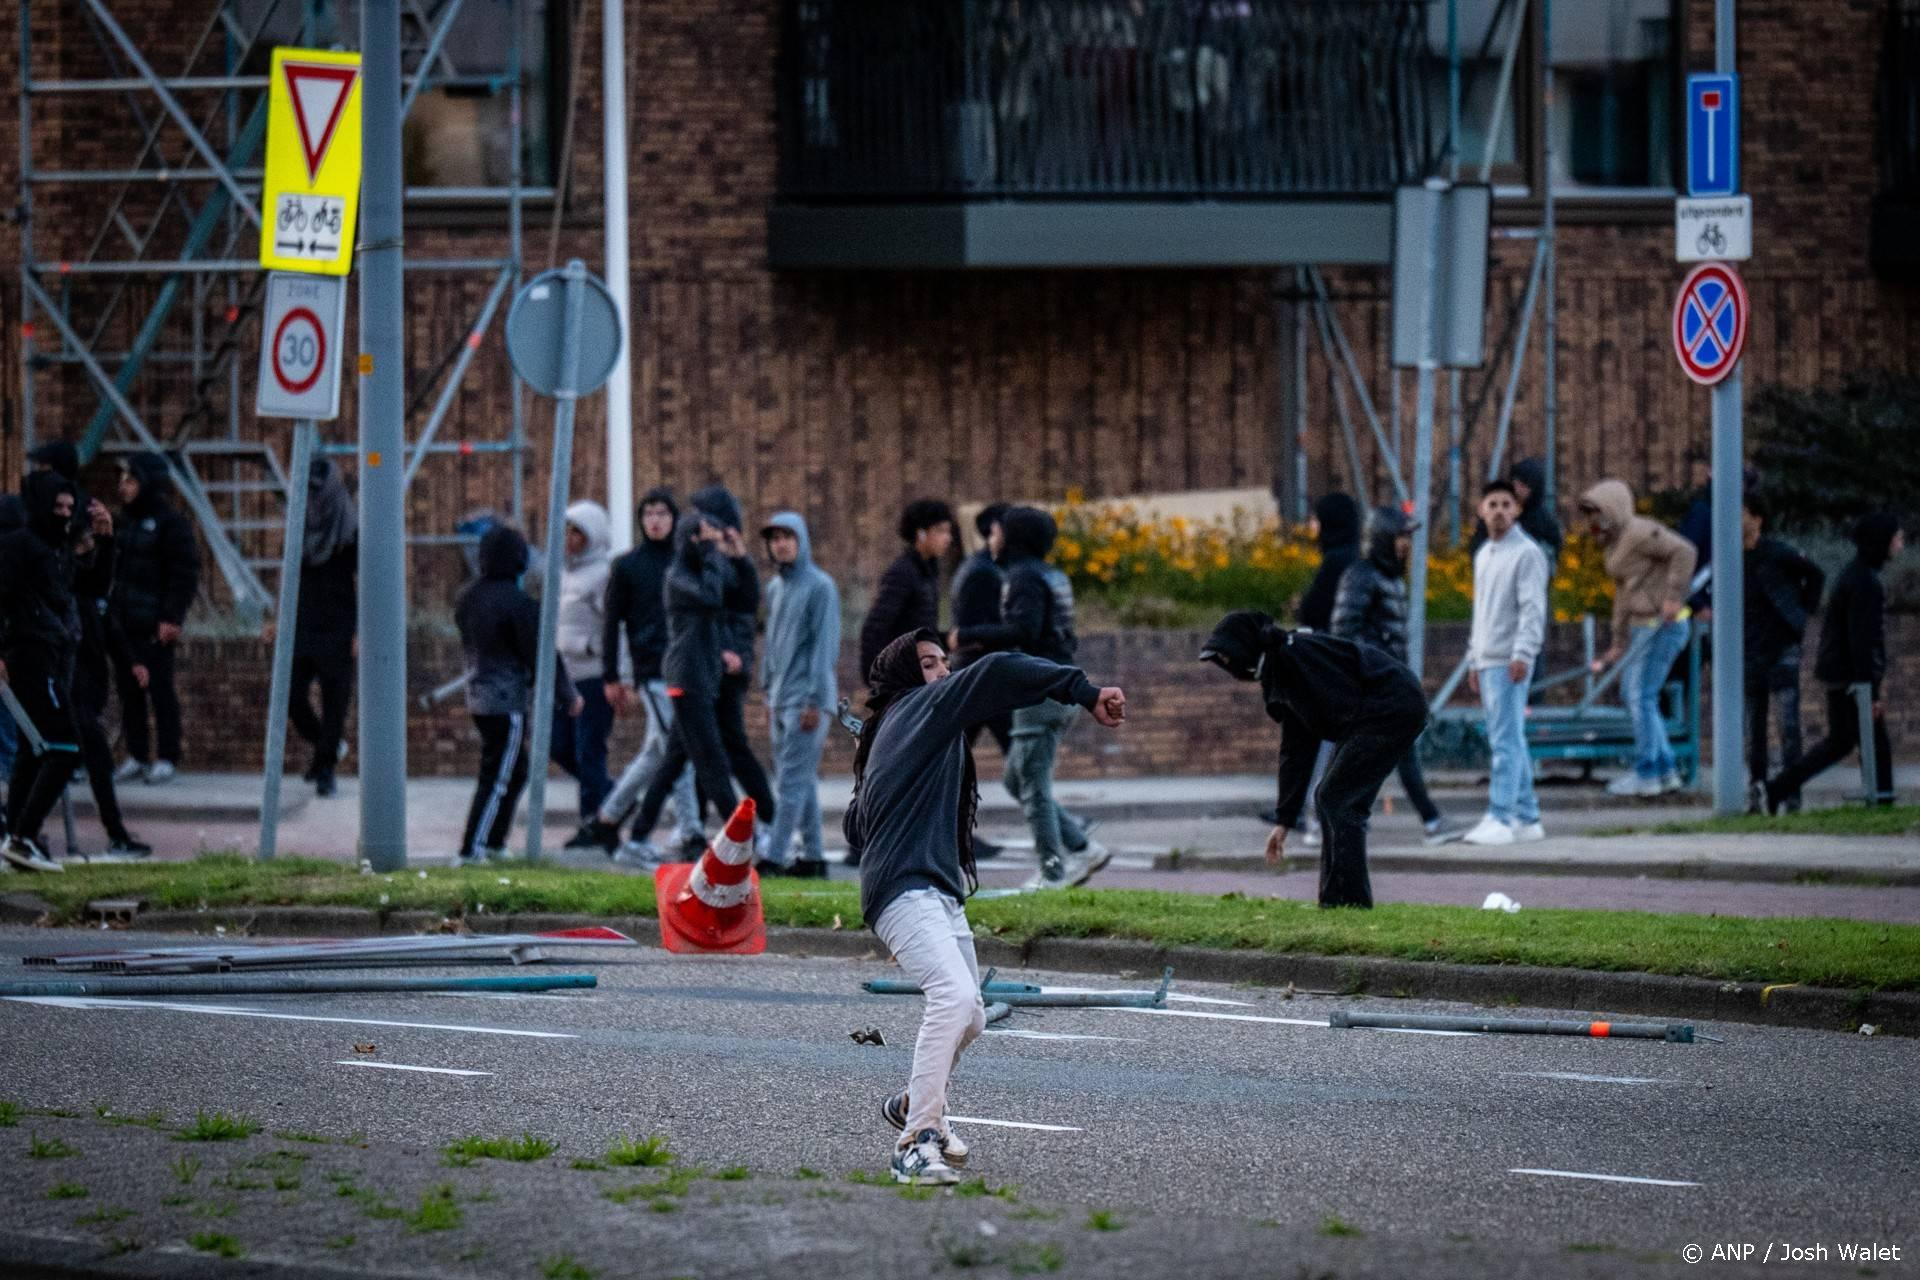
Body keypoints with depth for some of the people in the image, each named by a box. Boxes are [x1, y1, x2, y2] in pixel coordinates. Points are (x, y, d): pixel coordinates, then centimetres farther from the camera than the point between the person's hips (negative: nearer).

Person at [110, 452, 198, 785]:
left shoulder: (171, 523, -8)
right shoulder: (126, 520, 14)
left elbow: (185, 574, -12)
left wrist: (172, 618, -17)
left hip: (155, 624, -7)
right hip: (123, 621, 7)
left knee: (159, 689, -3)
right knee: (128, 689, 8)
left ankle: (167, 758, 2)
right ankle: (137, 755, 15)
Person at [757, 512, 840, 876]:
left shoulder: (820, 587, -8)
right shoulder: (775, 589, 15)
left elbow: (825, 645, -13)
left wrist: (815, 700, -17)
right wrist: (768, 692, 16)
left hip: (807, 699, -8)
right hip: (781, 697, 8)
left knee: (794, 778, -11)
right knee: (802, 779, 10)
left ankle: (775, 856, -16)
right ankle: (813, 855, 14)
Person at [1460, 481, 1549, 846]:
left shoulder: (1526, 553, -7)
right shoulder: (1483, 555, 19)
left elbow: (1533, 609, -14)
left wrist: (1523, 654, -23)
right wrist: (1474, 659, 21)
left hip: (1510, 661, -9)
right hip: (1486, 661, 9)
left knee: (1506, 741, -12)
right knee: (1509, 742, 9)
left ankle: (1500, 819, -16)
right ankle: (1527, 819, 12)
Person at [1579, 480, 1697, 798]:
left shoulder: (1639, 532, -13)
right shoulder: (1616, 543, 17)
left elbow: (1683, 550, -22)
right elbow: (1623, 594, 21)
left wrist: (1673, 596, -24)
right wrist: (1619, 644, 20)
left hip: (1662, 625, -10)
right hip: (1644, 627, 10)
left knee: (1640, 696, -6)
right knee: (1631, 694, 13)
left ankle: (1646, 774, 1)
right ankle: (1666, 770, 17)